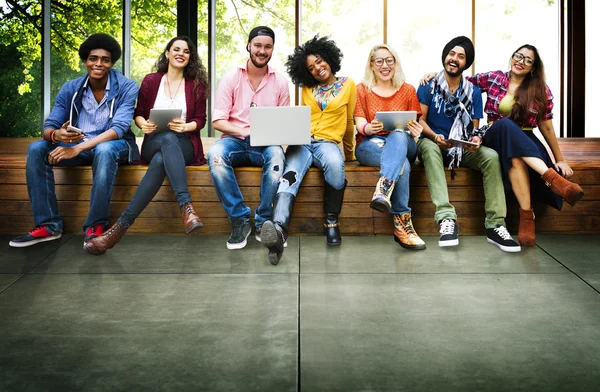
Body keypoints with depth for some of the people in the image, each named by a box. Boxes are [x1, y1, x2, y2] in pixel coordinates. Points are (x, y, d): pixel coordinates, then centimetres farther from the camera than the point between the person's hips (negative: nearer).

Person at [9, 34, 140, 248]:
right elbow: (48, 127, -5)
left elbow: (119, 128, -24)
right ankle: (49, 225, -18)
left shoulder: (127, 87, -12)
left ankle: (96, 225, -29)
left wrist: (78, 148, -35)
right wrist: (57, 135, -33)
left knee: (104, 150, -39)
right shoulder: (70, 89, 0)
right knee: (36, 148, -20)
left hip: (113, 145, -4)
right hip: (76, 144, 4)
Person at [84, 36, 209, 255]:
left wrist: (185, 126, -15)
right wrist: (143, 124, -9)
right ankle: (186, 207, -52)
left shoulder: (196, 85, 11)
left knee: (161, 160, -39)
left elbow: (201, 120, 8)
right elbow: (138, 113, 15)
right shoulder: (151, 81, 13)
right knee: (168, 139, -40)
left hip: (184, 145, 0)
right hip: (154, 144, 0)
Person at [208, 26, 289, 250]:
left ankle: (263, 223, -22)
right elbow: (218, 120, -2)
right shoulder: (231, 78, 4)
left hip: (266, 144, 0)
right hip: (235, 140, 0)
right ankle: (239, 220, -23)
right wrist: (245, 132, -19)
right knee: (215, 154, -35)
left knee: (276, 155, -36)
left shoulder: (280, 81, 8)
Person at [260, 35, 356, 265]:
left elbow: (348, 123, 18)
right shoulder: (307, 88, 21)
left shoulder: (348, 85, 13)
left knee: (335, 164, -40)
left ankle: (332, 222, -24)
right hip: (302, 142, 2)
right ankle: (279, 230, -58)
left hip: (328, 142, -1)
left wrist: (350, 154, 25)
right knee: (290, 176, -33)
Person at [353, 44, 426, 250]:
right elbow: (360, 124, 1)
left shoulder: (408, 90, 15)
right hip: (370, 145, -1)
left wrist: (416, 130, -18)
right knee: (402, 164, -36)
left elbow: (415, 125, 9)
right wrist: (369, 128, -25)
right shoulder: (362, 89, 12)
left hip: (403, 143, 1)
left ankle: (382, 191, -58)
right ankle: (402, 223, -42)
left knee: (398, 135, -39)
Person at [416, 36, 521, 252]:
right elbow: (420, 120, -4)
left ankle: (495, 225, -30)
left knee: (491, 156, -27)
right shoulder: (429, 85, 2)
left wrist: (476, 139, -18)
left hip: (462, 148, 3)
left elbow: (474, 127, 7)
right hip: (433, 143, -2)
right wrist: (435, 137, -25)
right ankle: (446, 218, -49)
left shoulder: (473, 91, 9)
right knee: (428, 147, -38)